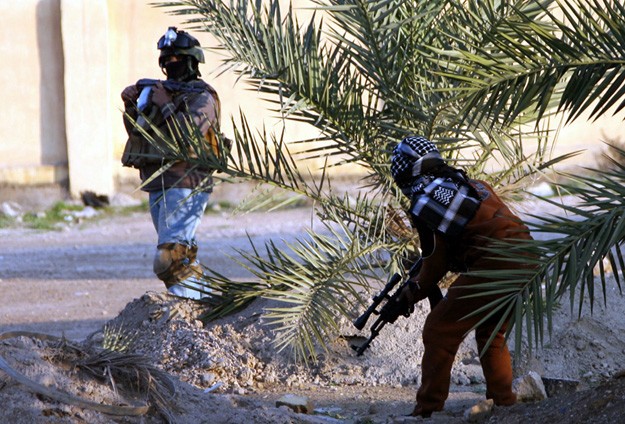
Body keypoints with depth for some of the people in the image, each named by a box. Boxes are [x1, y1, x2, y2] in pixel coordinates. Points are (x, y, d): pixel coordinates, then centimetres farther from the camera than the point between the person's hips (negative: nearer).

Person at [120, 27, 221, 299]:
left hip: (185, 186, -9)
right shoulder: (162, 91, 16)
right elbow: (138, 133, 16)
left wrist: (165, 105, -16)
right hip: (159, 186, 9)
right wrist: (131, 106, 0)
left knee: (171, 257, -20)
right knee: (185, 254, 15)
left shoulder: (202, 98, -7)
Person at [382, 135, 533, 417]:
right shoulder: (466, 182, 21)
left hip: (495, 265, -8)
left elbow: (435, 266, 2)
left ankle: (427, 410, 1)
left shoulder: (423, 204, -2)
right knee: (491, 333, 25)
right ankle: (504, 402, 25)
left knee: (439, 331, 1)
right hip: (527, 259, 8)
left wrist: (404, 301, 15)